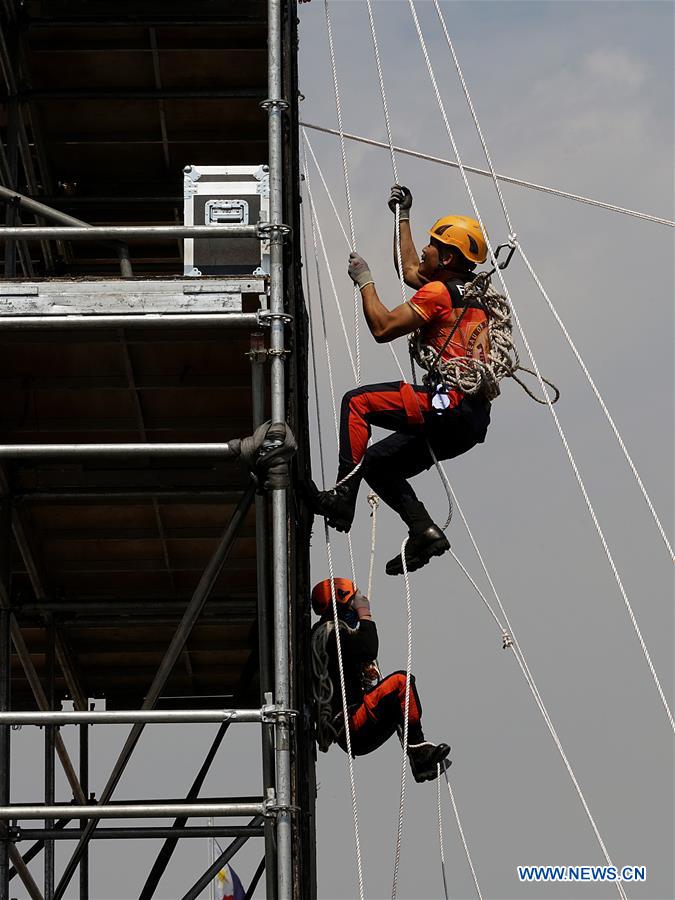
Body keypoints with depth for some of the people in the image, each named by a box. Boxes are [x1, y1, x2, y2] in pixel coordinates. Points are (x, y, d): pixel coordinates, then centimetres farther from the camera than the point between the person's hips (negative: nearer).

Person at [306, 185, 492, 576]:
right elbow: (410, 271, 38)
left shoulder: (438, 292, -6)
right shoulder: (468, 291, 23)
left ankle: (343, 497, -22)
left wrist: (365, 280, 4)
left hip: (450, 402, -10)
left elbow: (383, 327, -9)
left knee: (358, 402, -13)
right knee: (377, 463, 18)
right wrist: (403, 217, 44)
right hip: (470, 423, 10)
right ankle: (425, 530, 3)